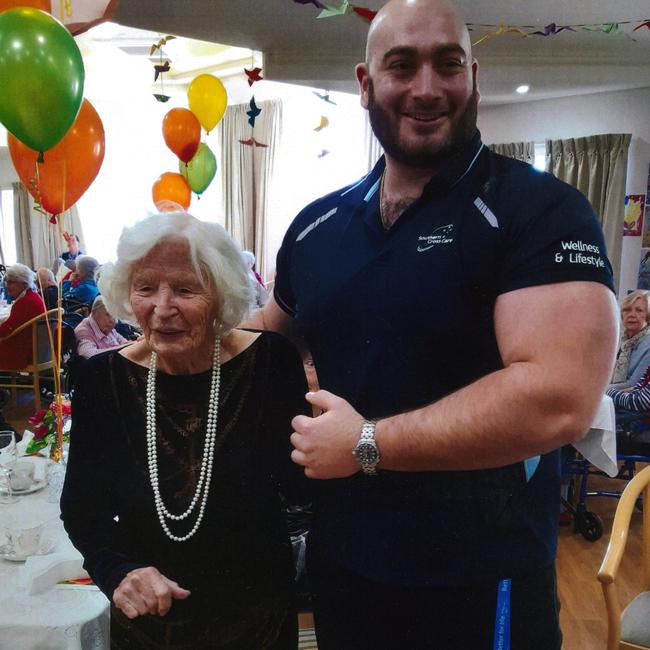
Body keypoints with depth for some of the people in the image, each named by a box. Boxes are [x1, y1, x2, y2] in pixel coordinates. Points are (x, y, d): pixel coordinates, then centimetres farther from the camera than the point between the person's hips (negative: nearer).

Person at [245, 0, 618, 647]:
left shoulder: (542, 210, -15)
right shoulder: (314, 225, 2)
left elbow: (558, 400, -26)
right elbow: (271, 330, 18)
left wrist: (366, 444, -21)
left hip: (479, 582, -4)